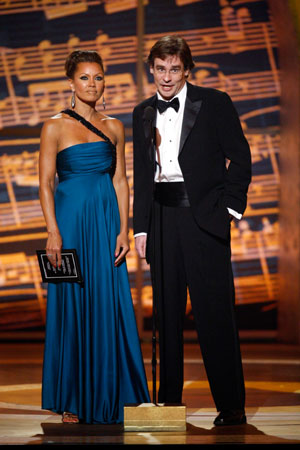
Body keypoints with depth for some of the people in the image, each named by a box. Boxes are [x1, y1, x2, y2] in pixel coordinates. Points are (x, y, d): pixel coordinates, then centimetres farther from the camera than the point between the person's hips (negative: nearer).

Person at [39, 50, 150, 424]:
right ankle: (71, 402, 8)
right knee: (72, 306, 0)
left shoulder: (113, 127, 11)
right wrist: (53, 232, -13)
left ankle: (107, 399, 10)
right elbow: (45, 183, -3)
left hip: (106, 222, 3)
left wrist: (123, 230, 0)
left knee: (109, 306, 1)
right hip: (71, 220, -3)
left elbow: (120, 181, 9)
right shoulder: (55, 126, 0)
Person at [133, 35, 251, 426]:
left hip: (203, 215, -4)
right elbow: (142, 174, 15)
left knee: (214, 309, -7)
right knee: (167, 311, 6)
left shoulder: (214, 103, 0)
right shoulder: (143, 114, 13)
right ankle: (169, 399, 14)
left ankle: (231, 405, -2)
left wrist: (229, 208, -6)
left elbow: (240, 158, 1)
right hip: (162, 217, 5)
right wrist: (141, 228, 10)